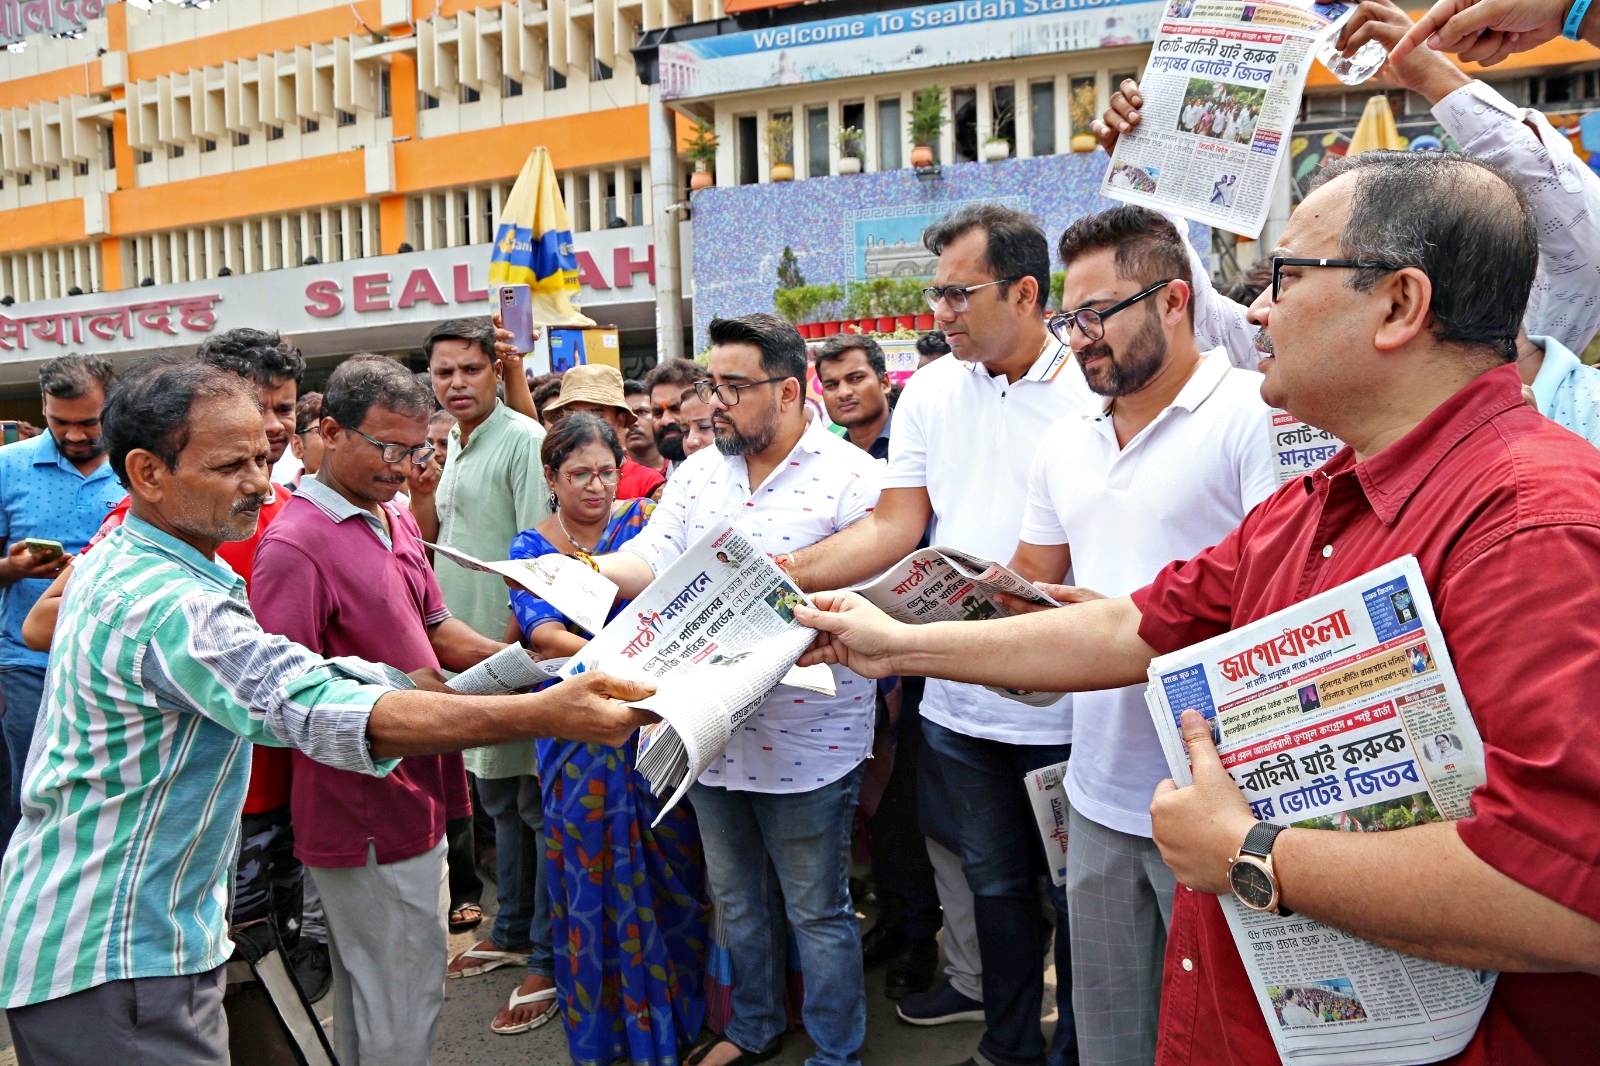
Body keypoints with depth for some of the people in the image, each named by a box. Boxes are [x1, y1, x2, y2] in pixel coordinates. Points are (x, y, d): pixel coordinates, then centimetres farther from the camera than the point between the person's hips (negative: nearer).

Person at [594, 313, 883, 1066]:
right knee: (737, 901, 24)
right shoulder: (698, 473, 6)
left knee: (817, 912, 11)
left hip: (806, 742, -6)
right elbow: (651, 559, -3)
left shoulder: (852, 477, -11)